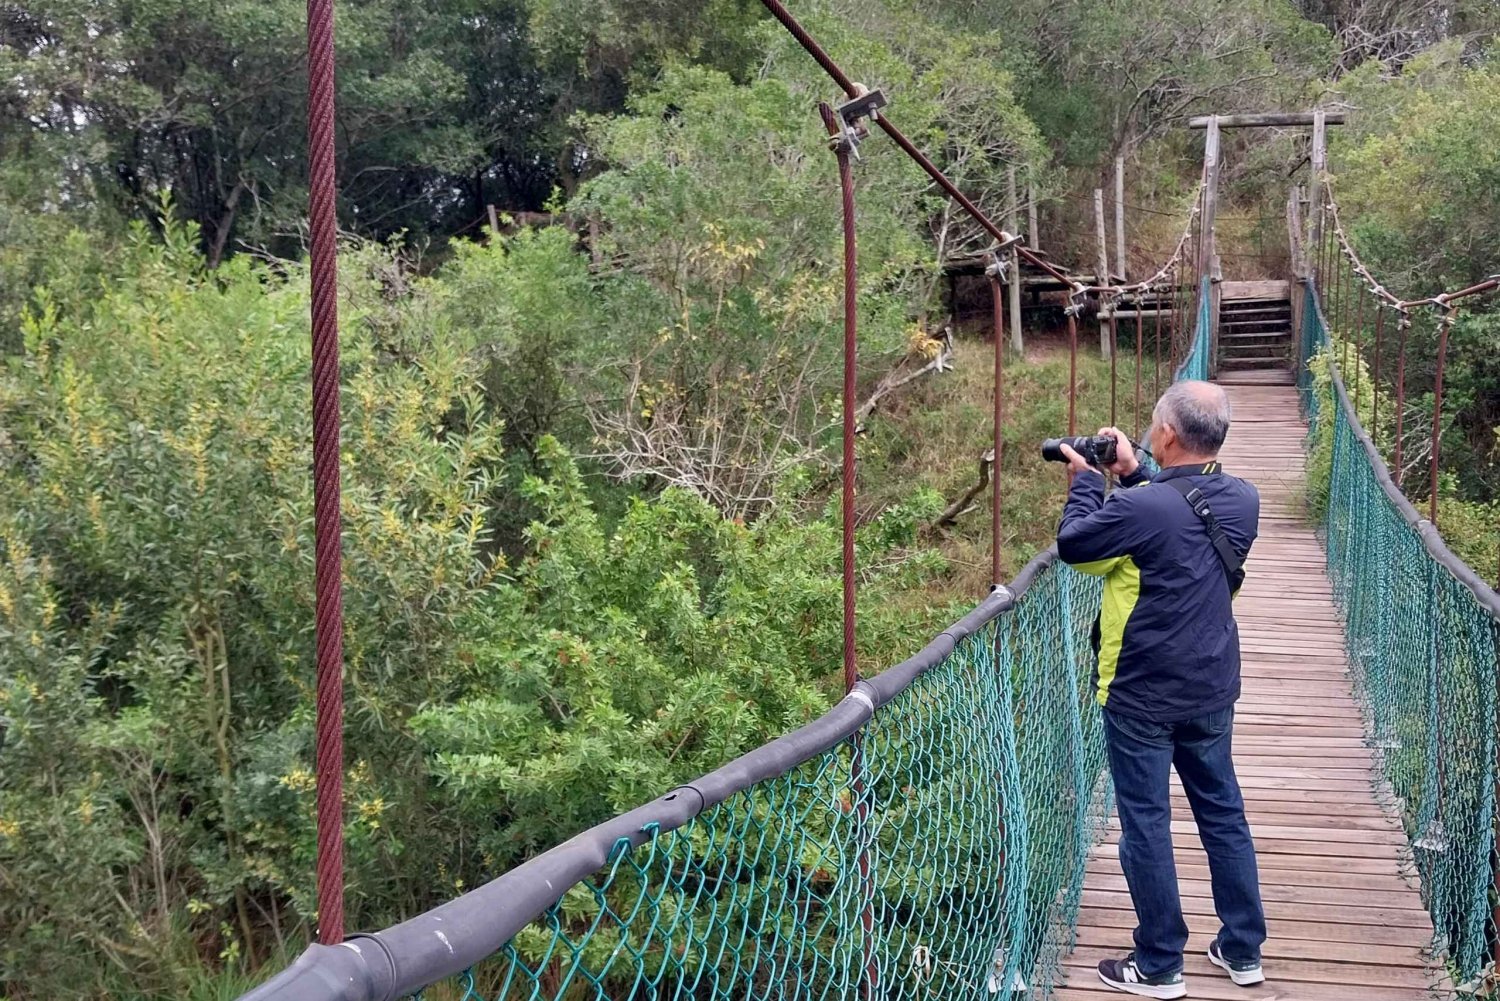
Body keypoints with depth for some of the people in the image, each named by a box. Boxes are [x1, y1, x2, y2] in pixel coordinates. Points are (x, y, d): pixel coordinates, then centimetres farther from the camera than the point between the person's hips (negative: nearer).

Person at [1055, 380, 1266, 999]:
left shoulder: (1141, 507, -24)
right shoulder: (1242, 500, -4)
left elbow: (1072, 546, -9)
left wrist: (1087, 480, 3)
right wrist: (1134, 476, 9)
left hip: (1141, 698, -6)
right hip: (1213, 692, 6)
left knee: (1146, 826, 6)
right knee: (1223, 814, 18)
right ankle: (1243, 951, 29)